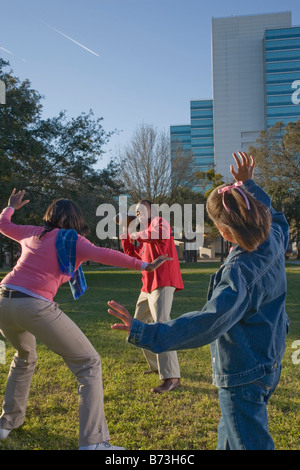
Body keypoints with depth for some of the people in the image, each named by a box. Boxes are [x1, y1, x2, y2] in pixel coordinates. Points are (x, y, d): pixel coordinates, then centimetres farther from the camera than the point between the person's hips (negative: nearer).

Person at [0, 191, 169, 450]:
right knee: (89, 364, 3)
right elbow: (103, 254, -14)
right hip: (35, 306, -6)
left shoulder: (33, 233, 20)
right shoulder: (73, 240, 5)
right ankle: (93, 442, -5)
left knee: (25, 356, 35)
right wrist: (144, 265, -15)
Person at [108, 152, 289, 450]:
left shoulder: (239, 271, -30)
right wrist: (248, 185, 22)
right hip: (271, 364, 9)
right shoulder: (274, 240, -7)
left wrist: (145, 334, -44)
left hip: (242, 374, -9)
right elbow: (274, 216, 19)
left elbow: (210, 322, -40)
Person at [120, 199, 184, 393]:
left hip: (163, 283, -10)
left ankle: (171, 377, -21)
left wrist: (138, 235, -15)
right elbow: (133, 255, 28)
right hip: (148, 284, 10)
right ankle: (156, 365, 30)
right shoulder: (145, 234, 24)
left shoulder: (159, 221, -2)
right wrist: (125, 234, 22)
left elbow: (162, 233, -28)